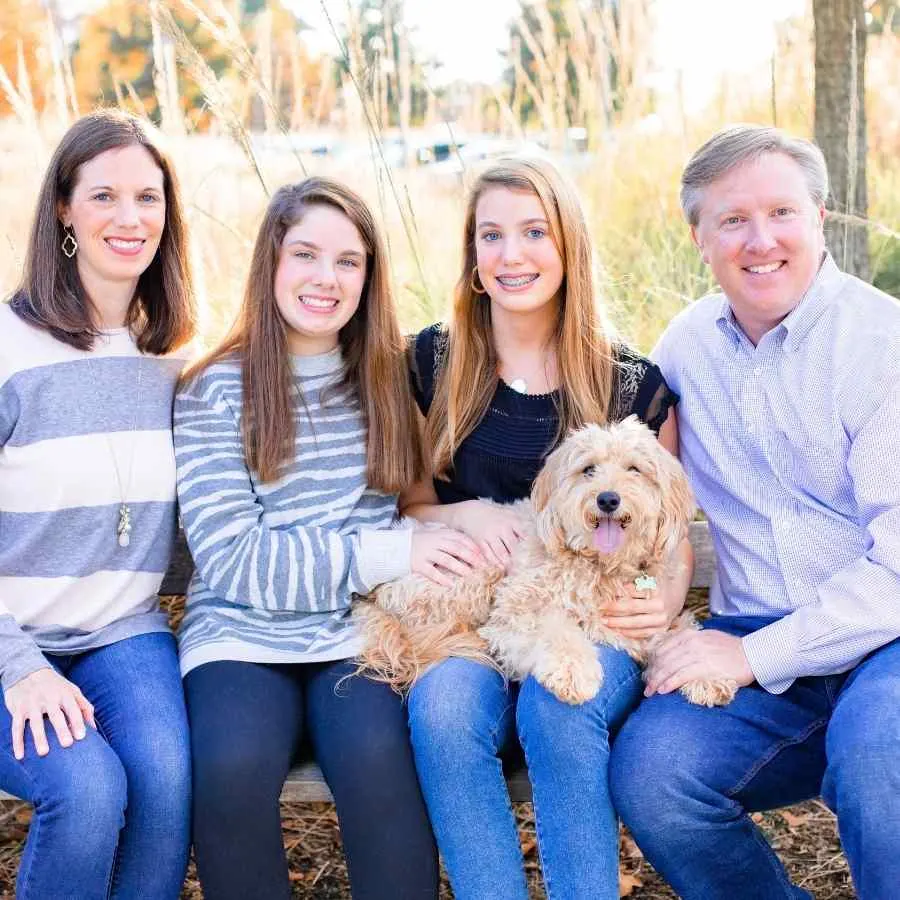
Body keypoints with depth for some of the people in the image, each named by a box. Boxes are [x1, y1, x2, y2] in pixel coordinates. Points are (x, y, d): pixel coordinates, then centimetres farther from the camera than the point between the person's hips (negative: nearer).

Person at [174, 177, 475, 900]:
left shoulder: (386, 378, 11)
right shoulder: (215, 392, 1)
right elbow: (231, 560, -7)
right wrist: (386, 554, -14)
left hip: (361, 631, 2)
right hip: (243, 634, -1)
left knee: (377, 756, -30)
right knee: (234, 767, -31)